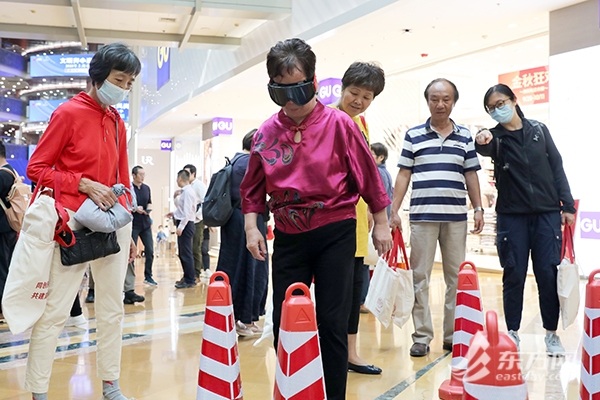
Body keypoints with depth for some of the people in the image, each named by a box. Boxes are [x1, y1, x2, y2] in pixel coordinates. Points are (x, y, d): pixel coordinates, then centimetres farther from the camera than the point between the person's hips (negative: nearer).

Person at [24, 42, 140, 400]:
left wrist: (128, 228, 16)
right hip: (76, 223, -6)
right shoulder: (69, 113, -5)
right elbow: (36, 168, -6)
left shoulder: (118, 123, 12)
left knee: (112, 309, 10)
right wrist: (84, 185, -16)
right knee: (56, 311, -4)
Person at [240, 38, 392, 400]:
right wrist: (252, 226, 1)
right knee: (283, 323, 7)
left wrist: (381, 224, 4)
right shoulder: (267, 133, 2)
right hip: (288, 237, 3)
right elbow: (253, 187, 11)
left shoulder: (338, 124, -7)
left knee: (332, 324, 0)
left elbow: (368, 176, 0)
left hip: (335, 234, -3)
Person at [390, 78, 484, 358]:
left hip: (456, 216, 2)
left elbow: (471, 176, 12)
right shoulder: (413, 135, 5)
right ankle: (422, 337, 8)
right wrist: (394, 210, -2)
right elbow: (404, 174, 4)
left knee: (457, 277, 6)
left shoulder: (465, 136, 10)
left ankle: (453, 335, 17)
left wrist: (478, 209, 5)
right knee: (420, 277, 0)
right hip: (422, 215, -2)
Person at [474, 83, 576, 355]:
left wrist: (567, 205, 3)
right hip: (512, 215, -1)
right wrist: (480, 142, -46)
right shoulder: (495, 137, 3)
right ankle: (512, 332, 14)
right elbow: (485, 149, -22)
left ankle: (551, 334, 14)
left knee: (548, 274, 1)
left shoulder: (539, 130, 8)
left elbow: (557, 168, 9)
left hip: (547, 213, 1)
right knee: (514, 275, 2)